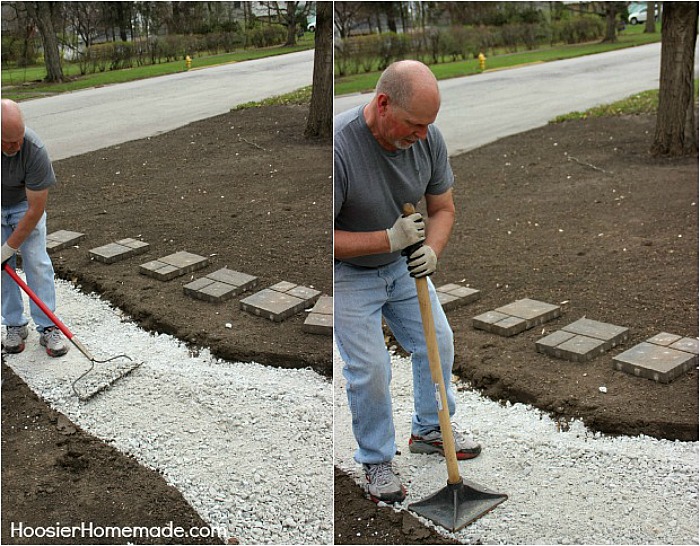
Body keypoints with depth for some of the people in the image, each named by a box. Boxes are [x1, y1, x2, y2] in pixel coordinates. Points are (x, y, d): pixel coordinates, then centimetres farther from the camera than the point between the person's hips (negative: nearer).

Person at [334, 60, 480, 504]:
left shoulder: (427, 137, -17)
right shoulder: (339, 146, -35)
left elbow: (443, 208, -4)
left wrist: (431, 250, -23)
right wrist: (388, 239, -34)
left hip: (404, 266, 6)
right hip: (348, 273, -6)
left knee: (439, 343, 11)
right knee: (370, 369, -6)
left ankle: (429, 430, 35)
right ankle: (376, 460, 19)